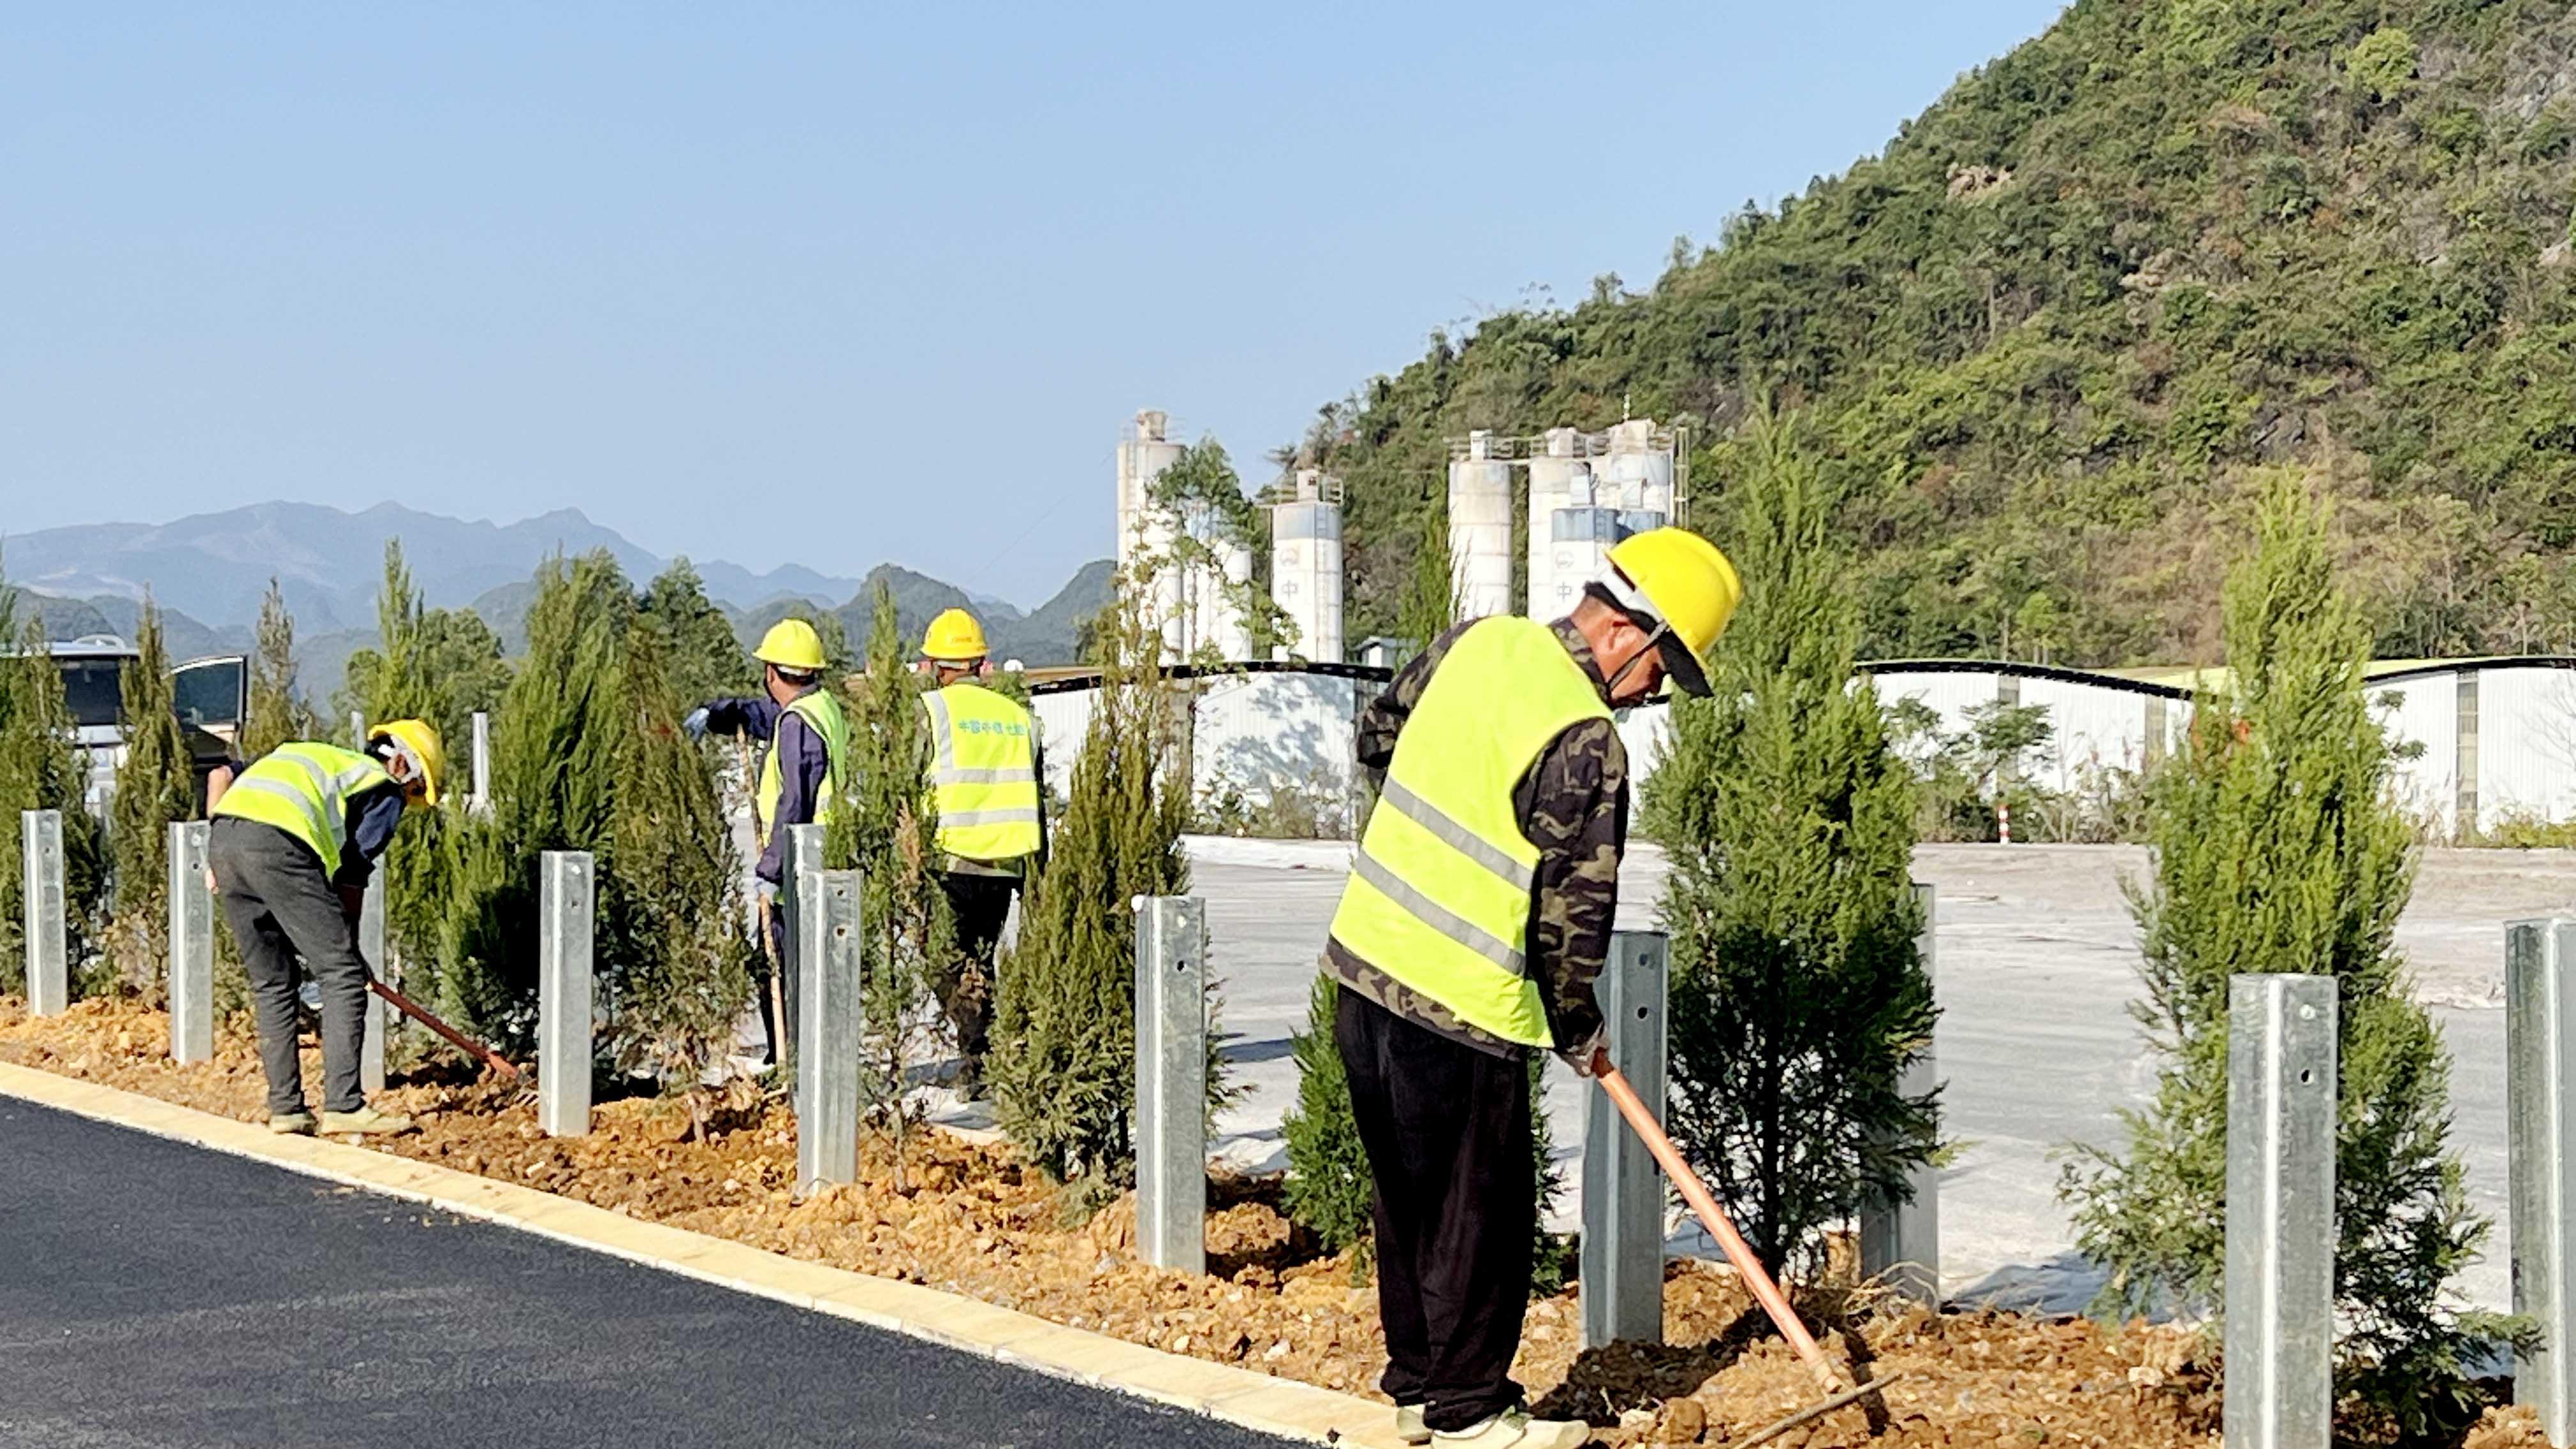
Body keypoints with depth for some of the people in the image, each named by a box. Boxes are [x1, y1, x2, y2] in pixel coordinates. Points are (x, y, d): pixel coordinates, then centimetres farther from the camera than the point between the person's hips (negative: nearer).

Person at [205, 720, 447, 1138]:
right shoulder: (387, 791, 17)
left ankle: (286, 1108, 16)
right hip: (278, 845, -7)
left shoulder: (305, 755, 36)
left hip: (223, 840, 7)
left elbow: (221, 774, 27)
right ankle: (343, 1106, -4)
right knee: (343, 976, 1)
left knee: (271, 985, 16)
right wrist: (348, 943, 19)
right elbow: (352, 878, 10)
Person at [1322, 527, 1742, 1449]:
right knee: (1483, 1215, 6)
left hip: (1365, 959, 9)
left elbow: (1379, 736, 19)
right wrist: (1578, 1031, 3)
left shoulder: (1480, 642, 4)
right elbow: (1573, 914, -13)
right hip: (1458, 1009, -9)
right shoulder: (1586, 744, -19)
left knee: (1410, 1196, 19)